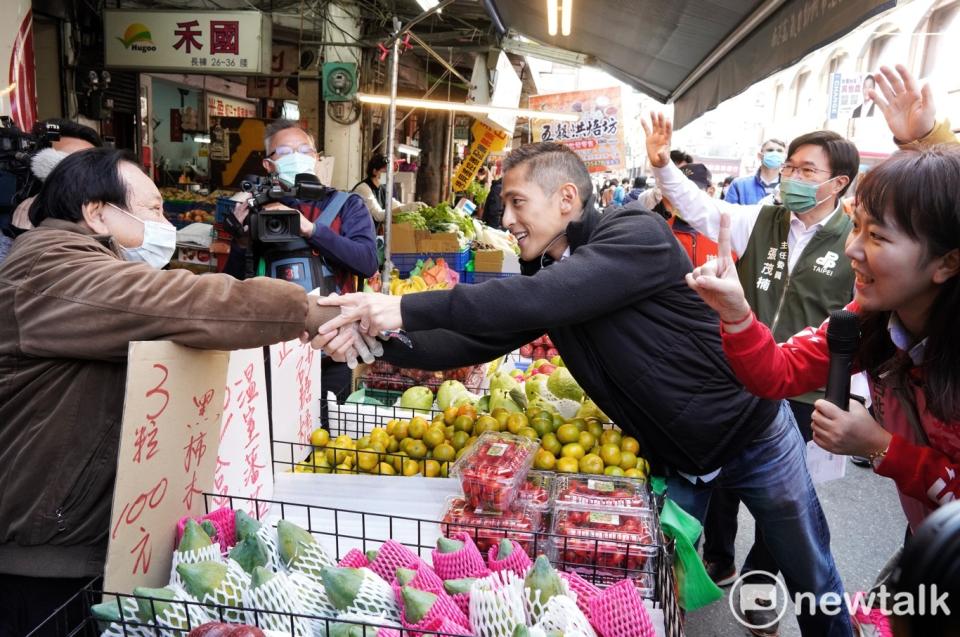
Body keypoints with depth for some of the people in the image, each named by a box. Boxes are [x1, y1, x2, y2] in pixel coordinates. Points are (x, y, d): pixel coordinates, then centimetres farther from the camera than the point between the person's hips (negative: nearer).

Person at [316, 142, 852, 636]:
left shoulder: (637, 234, -26)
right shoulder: (542, 277, -3)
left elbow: (542, 301, -39)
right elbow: (469, 342, -6)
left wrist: (408, 308, -39)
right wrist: (378, 338, -20)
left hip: (752, 432, -5)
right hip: (674, 459, 5)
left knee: (811, 579, 15)